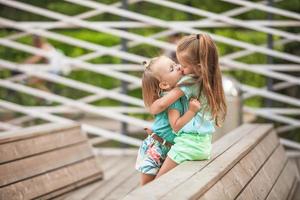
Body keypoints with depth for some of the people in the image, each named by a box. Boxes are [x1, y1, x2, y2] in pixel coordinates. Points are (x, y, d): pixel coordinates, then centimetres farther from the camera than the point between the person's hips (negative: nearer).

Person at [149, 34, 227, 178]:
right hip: (205, 146, 8)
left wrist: (151, 109, 1)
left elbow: (162, 104, -21)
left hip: (188, 143, -8)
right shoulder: (210, 82, 8)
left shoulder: (190, 81, -15)